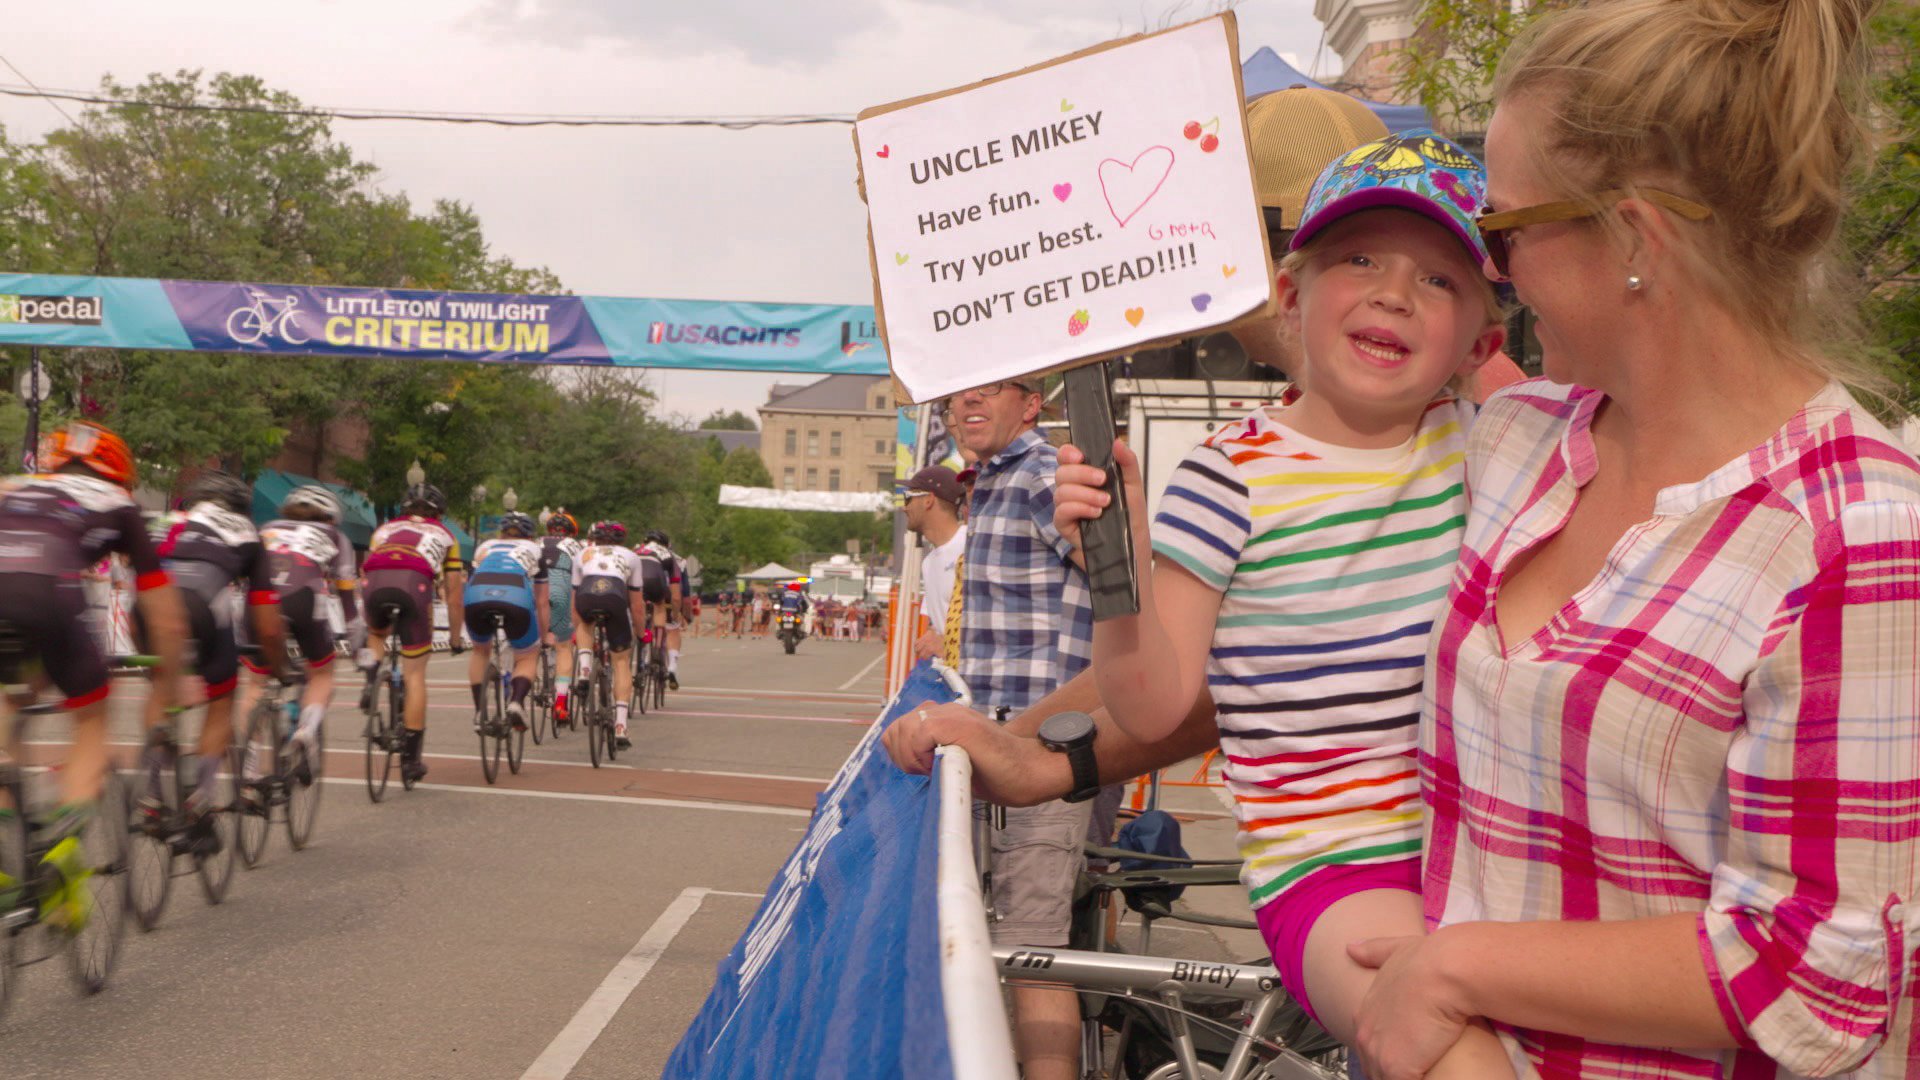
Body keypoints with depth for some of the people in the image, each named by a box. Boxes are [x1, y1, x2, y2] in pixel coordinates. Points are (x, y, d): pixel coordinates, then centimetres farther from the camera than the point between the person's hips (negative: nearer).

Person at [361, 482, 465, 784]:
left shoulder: (384, 529, 36)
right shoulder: (444, 536, 32)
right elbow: (453, 597, 33)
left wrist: (369, 628, 52)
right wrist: (455, 638, 45)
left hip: (375, 582, 2)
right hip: (414, 583, -2)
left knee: (377, 634, 36)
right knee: (415, 675, 7)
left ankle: (371, 678, 6)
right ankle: (410, 758, 8)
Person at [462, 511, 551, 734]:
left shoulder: (485, 547, 38)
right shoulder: (535, 550, 33)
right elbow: (542, 601, 34)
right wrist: (545, 634, 47)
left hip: (477, 597, 2)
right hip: (517, 597, -2)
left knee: (480, 650, 31)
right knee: (527, 657, 19)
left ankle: (479, 712, 23)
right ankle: (517, 702, -7)